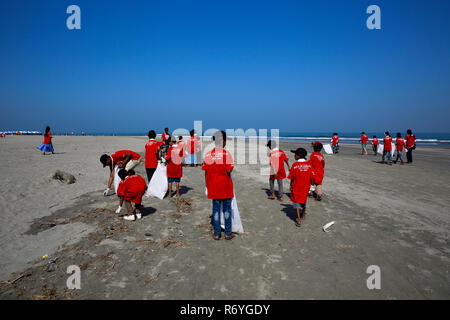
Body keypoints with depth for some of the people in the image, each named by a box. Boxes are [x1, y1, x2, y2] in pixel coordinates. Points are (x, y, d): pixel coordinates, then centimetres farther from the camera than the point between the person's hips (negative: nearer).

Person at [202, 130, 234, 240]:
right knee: (227, 209, 9)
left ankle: (216, 234, 16)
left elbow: (206, 172, 2)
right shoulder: (226, 154, -12)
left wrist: (207, 185, 11)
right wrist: (229, 179, 5)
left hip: (213, 186, 3)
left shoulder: (208, 155, -1)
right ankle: (228, 233, 17)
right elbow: (229, 170, -16)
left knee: (216, 208, 11)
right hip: (225, 186, -3)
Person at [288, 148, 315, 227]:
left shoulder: (295, 165, -16)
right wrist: (310, 185, 11)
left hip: (296, 187, -4)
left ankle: (299, 220, -2)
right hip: (306, 186, 4)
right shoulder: (309, 164, -7)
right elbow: (312, 177, -2)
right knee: (303, 199, 24)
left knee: (297, 201, 7)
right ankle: (303, 214, 44)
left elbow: (292, 178, -10)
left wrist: (291, 186, 3)